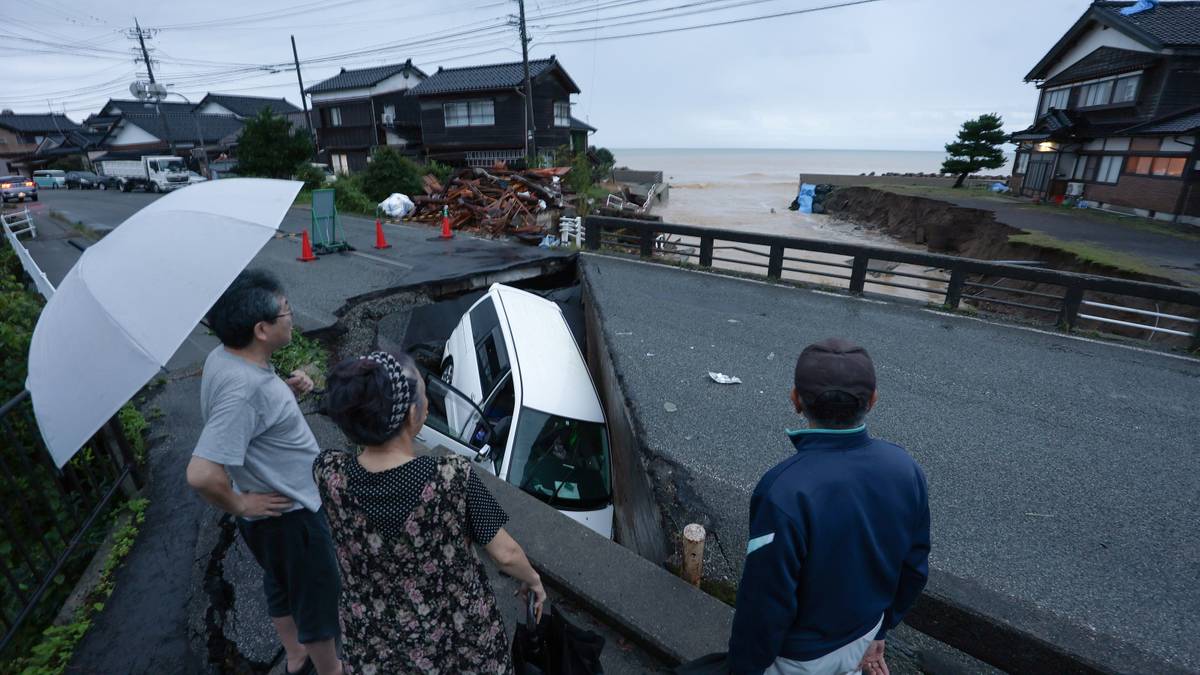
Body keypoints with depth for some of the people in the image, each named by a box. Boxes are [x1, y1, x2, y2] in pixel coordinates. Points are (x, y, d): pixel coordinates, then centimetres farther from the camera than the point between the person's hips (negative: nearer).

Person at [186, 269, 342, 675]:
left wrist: (288, 390, -6)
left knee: (281, 583, 29)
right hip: (288, 515, -9)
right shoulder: (243, 389, -35)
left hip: (281, 504, 9)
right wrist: (239, 505, -20)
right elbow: (201, 474, -38)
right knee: (318, 595, 14)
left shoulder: (225, 357, -6)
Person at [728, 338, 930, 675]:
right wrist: (879, 631, 14)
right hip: (863, 633, 5)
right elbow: (913, 569, -2)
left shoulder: (783, 492, -38)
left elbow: (765, 603, -27)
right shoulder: (905, 468, -17)